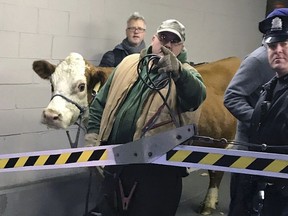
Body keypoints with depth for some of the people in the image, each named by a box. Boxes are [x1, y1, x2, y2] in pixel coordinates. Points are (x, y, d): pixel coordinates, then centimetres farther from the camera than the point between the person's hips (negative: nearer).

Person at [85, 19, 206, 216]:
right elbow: (101, 102, 16)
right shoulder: (129, 63, 11)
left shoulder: (185, 73, -1)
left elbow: (197, 97, -25)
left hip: (157, 165, -4)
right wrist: (93, 133, 6)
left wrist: (177, 70, -41)